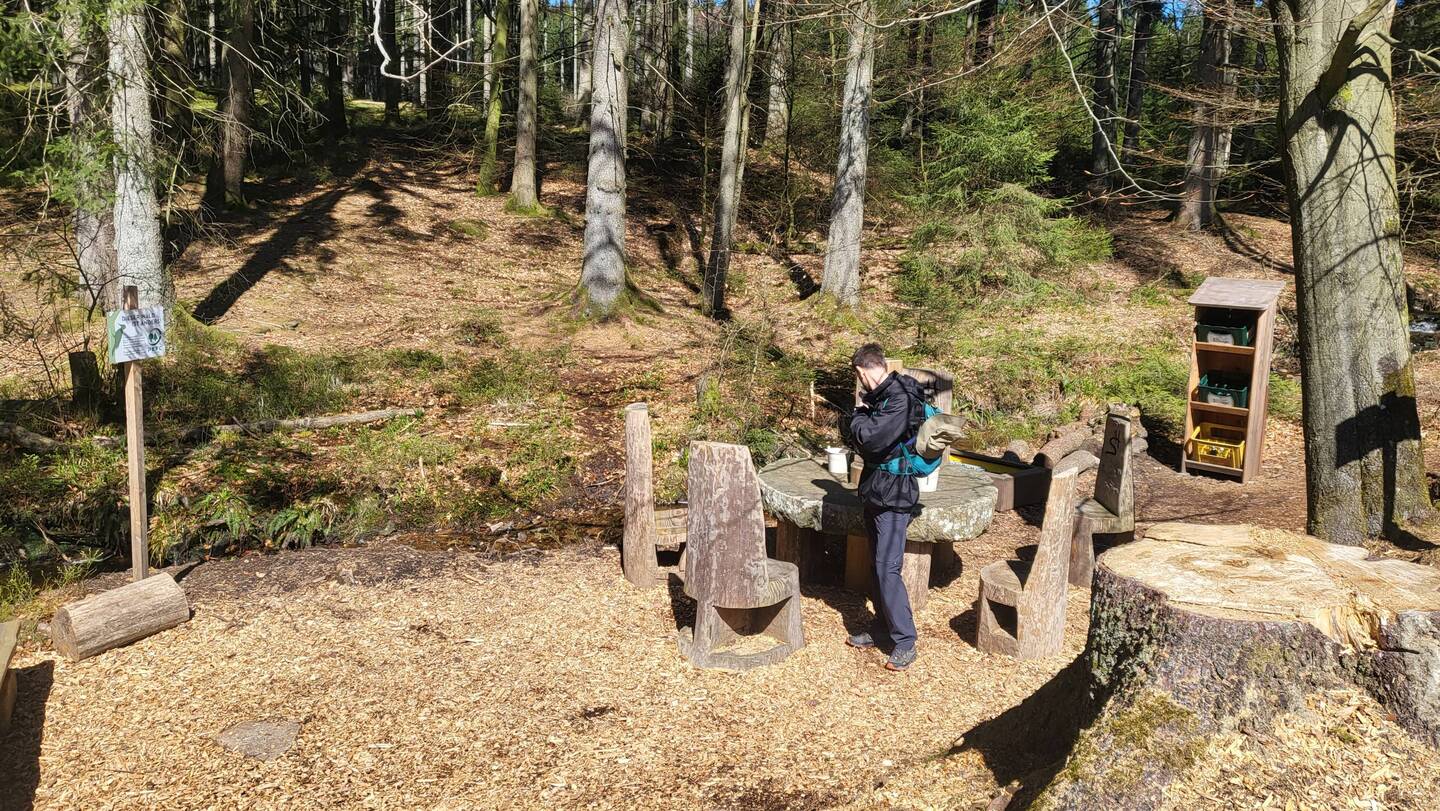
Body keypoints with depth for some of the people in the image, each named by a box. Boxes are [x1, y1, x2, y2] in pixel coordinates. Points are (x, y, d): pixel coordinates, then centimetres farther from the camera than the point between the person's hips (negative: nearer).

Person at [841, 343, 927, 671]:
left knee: (887, 568, -10)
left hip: (893, 494, -10)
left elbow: (871, 437, -27)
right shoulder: (881, 395, 9)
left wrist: (859, 414, -10)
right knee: (879, 565, 16)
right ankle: (882, 630, 27)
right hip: (876, 490, 10)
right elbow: (859, 439, 13)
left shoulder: (901, 397, -19)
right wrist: (861, 415, -6)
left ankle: (904, 643, -1)